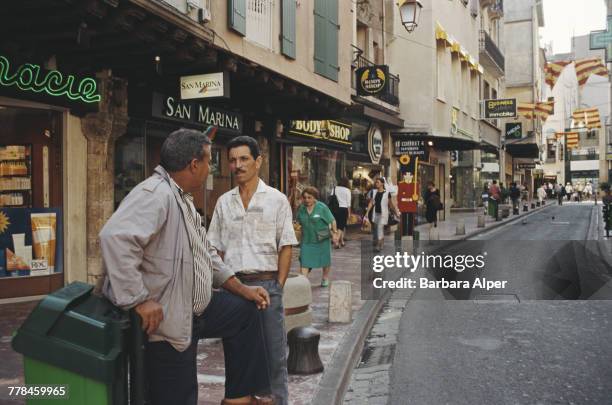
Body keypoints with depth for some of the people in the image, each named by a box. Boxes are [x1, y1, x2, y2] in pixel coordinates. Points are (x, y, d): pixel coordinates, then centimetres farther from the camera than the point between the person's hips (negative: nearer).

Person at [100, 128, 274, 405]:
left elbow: (205, 254, 20)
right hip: (165, 321, -10)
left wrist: (243, 290, 17)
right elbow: (116, 237, -37)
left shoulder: (182, 199, 12)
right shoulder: (155, 194, -22)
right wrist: (139, 300, -34)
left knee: (245, 312, 19)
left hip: (193, 309, 10)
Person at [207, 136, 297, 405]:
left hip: (267, 284, -3)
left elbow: (285, 247, -1)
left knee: (274, 354, 4)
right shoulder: (223, 203, 8)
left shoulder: (276, 199, 0)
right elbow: (217, 249, 12)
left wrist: (278, 286, -7)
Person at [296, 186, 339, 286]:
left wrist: (335, 233, -10)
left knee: (325, 260, 13)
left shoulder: (322, 207, -11)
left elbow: (332, 221, -8)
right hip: (307, 240, 2)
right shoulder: (301, 209, 1)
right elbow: (299, 223, 14)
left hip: (322, 240, -2)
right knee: (304, 262, -8)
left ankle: (325, 278, 36)